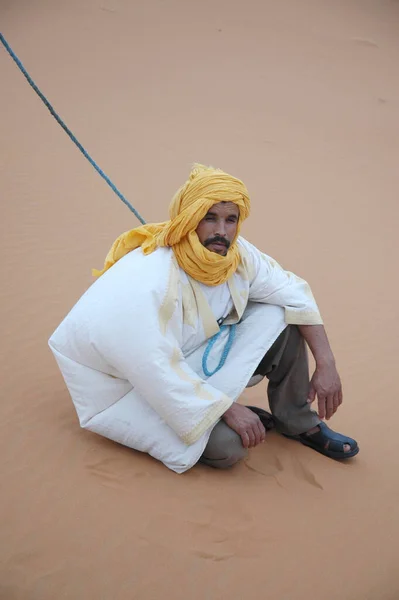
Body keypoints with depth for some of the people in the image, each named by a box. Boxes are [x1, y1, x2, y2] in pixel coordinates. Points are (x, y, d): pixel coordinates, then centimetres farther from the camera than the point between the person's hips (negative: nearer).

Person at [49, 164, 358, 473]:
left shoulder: (235, 253, -10)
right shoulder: (147, 284, -33)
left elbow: (294, 292, -4)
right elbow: (157, 371, -32)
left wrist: (327, 365, -11)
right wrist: (227, 409, -24)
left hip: (195, 354, 8)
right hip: (132, 383, -7)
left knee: (282, 317, -8)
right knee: (227, 445, -29)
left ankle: (298, 422, 7)